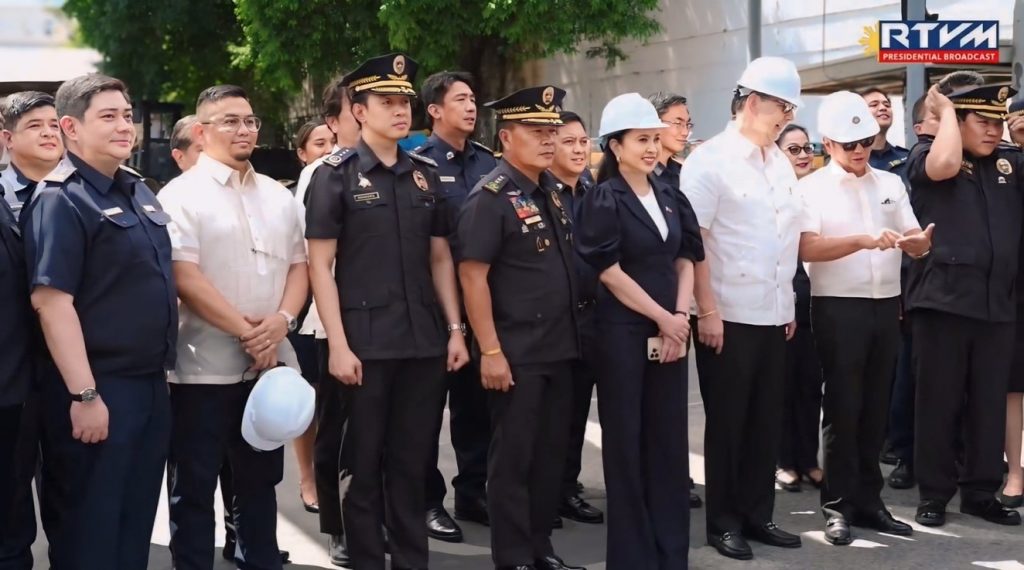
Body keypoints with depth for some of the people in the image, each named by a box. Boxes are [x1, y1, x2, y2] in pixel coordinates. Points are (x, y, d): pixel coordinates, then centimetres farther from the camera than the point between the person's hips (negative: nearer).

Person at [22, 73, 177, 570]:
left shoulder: (139, 193, 12)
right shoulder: (60, 199, -13)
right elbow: (51, 301, -20)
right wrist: (84, 395, -23)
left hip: (151, 383, 8)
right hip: (96, 389, -8)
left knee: (137, 520, 15)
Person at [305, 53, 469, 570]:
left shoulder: (425, 174, 10)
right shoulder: (335, 175, -3)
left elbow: (440, 258, 13)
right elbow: (320, 265, -7)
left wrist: (455, 329, 6)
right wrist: (338, 344, -14)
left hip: (424, 340, 4)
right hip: (365, 342, -4)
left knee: (413, 460, 11)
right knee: (364, 462, 6)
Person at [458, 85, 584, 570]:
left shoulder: (551, 190, 10)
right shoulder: (490, 197, -13)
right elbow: (472, 277, -17)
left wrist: (572, 332, 17)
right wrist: (490, 351, -20)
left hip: (559, 348, 8)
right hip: (516, 353, -8)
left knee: (552, 451, 14)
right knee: (513, 457, 2)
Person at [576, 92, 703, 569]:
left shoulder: (671, 197, 10)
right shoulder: (604, 200, -7)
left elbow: (686, 260, 10)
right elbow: (610, 273, -11)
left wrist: (680, 318, -4)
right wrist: (663, 318, -10)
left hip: (670, 330, 5)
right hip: (623, 331, -5)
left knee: (669, 438, 8)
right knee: (627, 440, 2)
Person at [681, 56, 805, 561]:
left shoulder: (781, 163, 11)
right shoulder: (710, 160, -9)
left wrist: (789, 306, 13)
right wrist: (707, 312, -15)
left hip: (774, 316, 6)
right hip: (728, 316, -6)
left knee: (766, 422, 11)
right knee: (726, 424, 4)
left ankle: (757, 514, 22)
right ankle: (723, 523, 14)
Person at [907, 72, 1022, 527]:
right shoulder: (925, 154, 0)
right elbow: (945, 165, -22)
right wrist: (945, 109, -8)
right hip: (943, 300, -4)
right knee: (939, 400, 2)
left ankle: (982, 491, 19)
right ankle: (934, 492, 11)